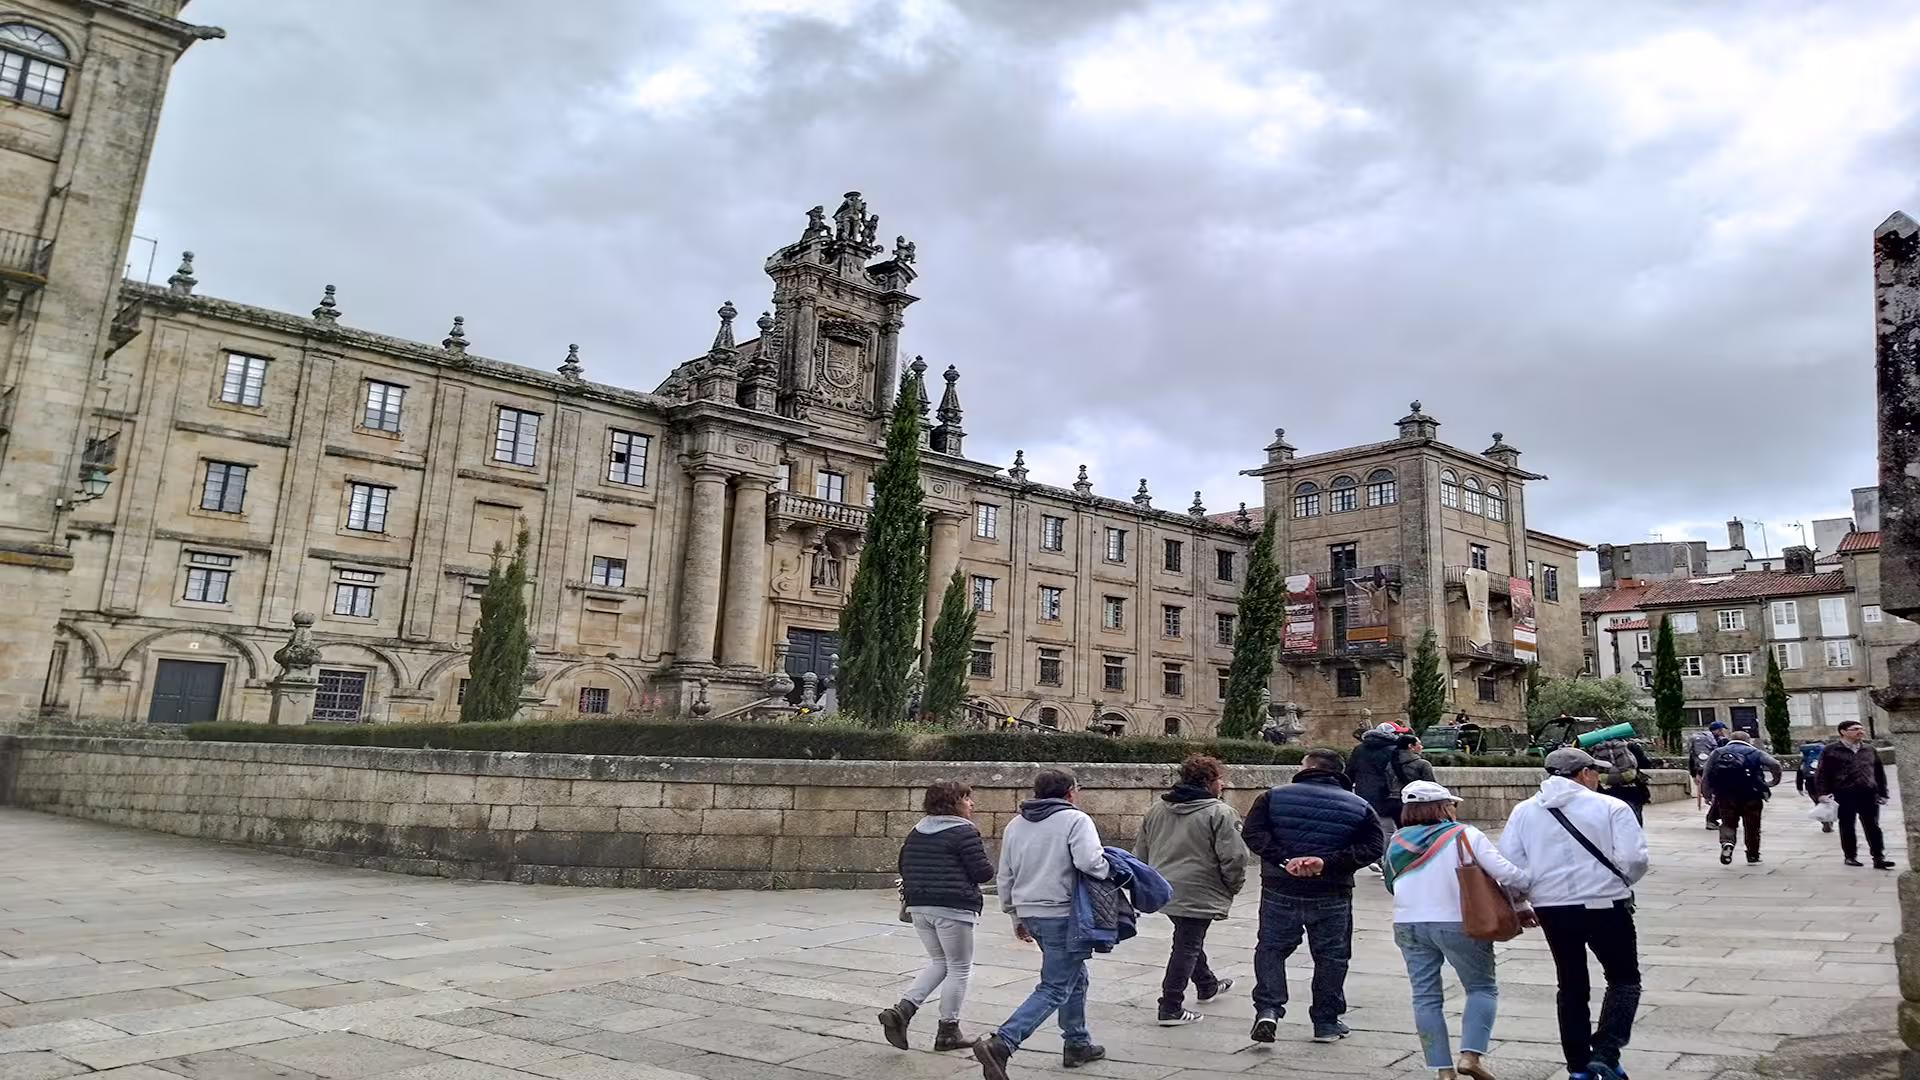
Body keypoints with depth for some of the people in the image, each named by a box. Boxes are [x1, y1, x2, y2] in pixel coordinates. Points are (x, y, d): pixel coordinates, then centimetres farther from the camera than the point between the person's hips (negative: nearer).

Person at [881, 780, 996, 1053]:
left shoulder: (917, 832, 12)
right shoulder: (964, 831, -11)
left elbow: (904, 867, 17)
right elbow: (983, 872, -12)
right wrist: (988, 863, 8)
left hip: (919, 906, 8)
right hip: (953, 908, -7)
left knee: (938, 963, 21)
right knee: (959, 968, 7)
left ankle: (901, 1010, 5)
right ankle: (948, 1032, 13)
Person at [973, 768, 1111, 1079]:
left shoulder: (1015, 825, 12)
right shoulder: (1075, 820, -9)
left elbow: (1004, 877, 16)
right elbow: (1089, 861, -25)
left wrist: (1016, 916, 25)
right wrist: (1108, 870, -4)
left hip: (1030, 913, 8)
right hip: (1064, 915, -8)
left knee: (1075, 977, 24)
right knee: (1054, 989, -4)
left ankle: (1077, 1044, 31)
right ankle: (1001, 1044, -16)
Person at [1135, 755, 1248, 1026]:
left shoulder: (1157, 809, 9)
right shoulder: (1220, 813, -14)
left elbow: (1141, 851, 15)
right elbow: (1234, 857, -16)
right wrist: (1233, 887, 1)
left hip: (1163, 890, 8)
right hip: (1197, 895, -8)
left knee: (1189, 940, 26)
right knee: (1187, 947, 2)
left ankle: (1207, 985, 46)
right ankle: (1171, 1009, 6)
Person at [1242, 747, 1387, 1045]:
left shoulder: (1273, 797, -1)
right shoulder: (1358, 806, 3)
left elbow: (1252, 833, -10)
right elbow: (1373, 847, -7)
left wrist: (1284, 859, -16)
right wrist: (1328, 861, -14)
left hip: (1280, 891, 0)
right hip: (1332, 896, 1)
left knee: (1271, 949, 12)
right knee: (1331, 956, 15)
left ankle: (1267, 1009, -3)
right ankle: (1326, 1022, 21)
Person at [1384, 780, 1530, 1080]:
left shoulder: (1396, 843, 5)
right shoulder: (1465, 835, -8)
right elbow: (1505, 872, -13)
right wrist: (1529, 886, 4)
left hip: (1408, 926, 4)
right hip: (1459, 924, -4)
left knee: (1426, 996, 9)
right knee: (1482, 989, 13)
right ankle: (1470, 1055, 0)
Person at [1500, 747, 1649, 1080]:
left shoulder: (1524, 812, 2)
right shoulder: (1610, 807, -8)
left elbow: (1510, 867, 0)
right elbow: (1634, 859, -13)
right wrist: (1618, 884, 8)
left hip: (1551, 908, 4)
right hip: (1604, 905, -3)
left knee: (1571, 985, 18)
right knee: (1624, 979, 14)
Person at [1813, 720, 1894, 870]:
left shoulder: (1870, 749, 14)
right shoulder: (1831, 750, 0)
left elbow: (1880, 772, 20)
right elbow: (1822, 774, -1)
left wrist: (1883, 793, 15)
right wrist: (1824, 793, -10)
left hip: (1868, 794, 3)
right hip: (1844, 795, -3)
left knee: (1873, 827, 2)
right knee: (1847, 828, 5)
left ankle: (1879, 858, 4)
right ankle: (1850, 856, 15)